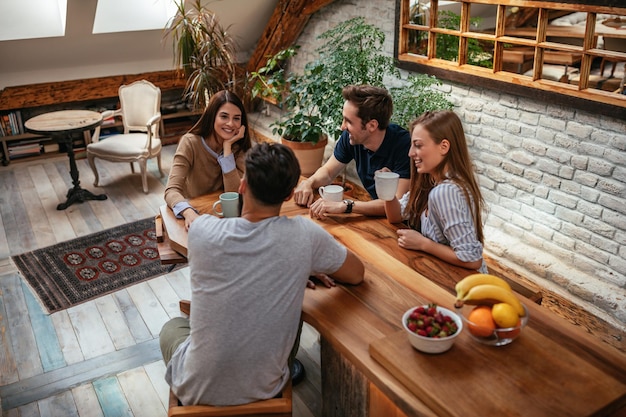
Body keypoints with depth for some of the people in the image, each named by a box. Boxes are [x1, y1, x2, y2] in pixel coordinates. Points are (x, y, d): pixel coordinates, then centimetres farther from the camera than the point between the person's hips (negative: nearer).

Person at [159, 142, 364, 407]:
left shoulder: (201, 229, -17)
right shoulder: (304, 235, -18)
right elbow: (357, 274, -1)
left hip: (198, 389, 0)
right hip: (263, 388, 1)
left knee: (173, 326, 32)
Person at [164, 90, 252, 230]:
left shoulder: (240, 148, -8)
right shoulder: (190, 143, -16)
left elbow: (233, 194, -19)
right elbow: (172, 190, -25)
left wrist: (227, 147, -23)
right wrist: (189, 213, -46)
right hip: (193, 210, -1)